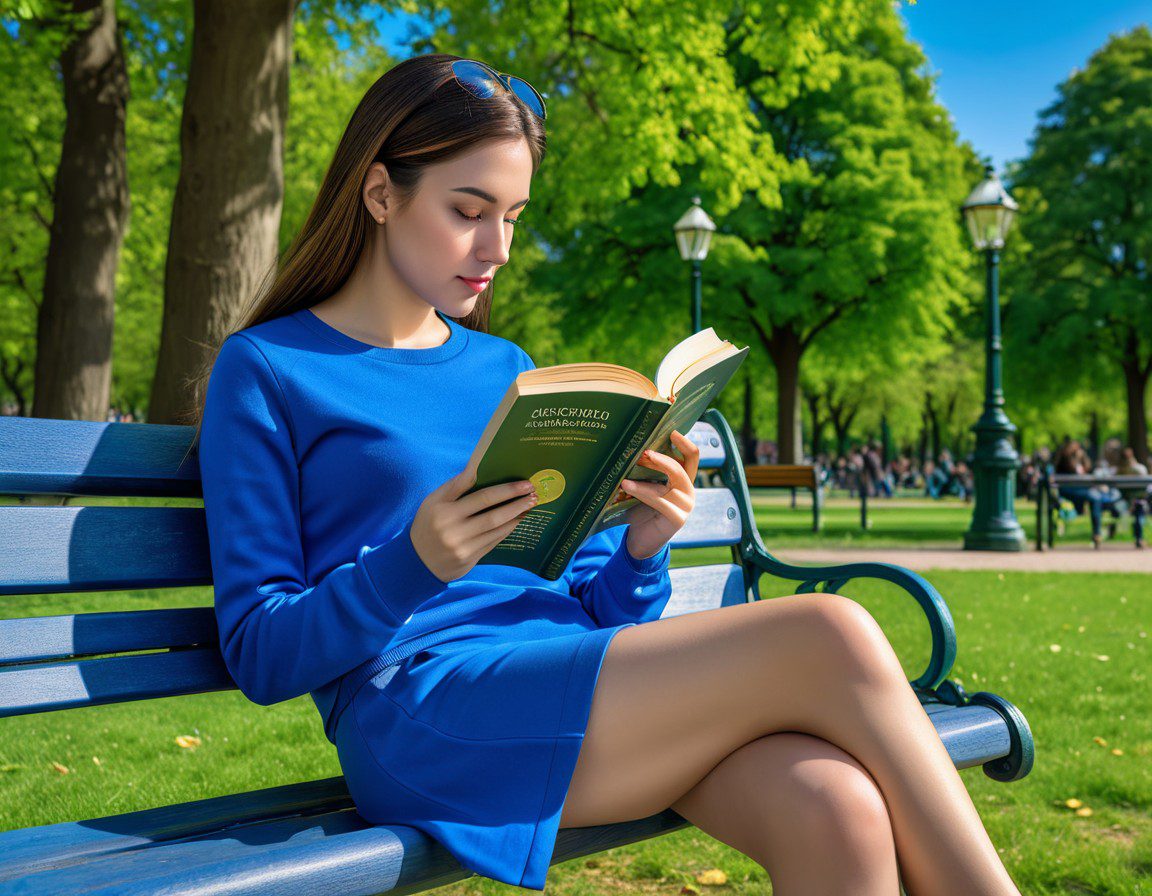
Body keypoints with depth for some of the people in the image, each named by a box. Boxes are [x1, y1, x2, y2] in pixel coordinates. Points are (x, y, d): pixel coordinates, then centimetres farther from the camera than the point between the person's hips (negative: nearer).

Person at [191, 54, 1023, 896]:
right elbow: (260, 652, -1)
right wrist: (416, 563, -18)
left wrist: (641, 548, -2)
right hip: (422, 718, -5)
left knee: (836, 811, -27)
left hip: (579, 694, 5)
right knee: (830, 638, -22)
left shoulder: (507, 370, 20)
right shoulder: (265, 369, 4)